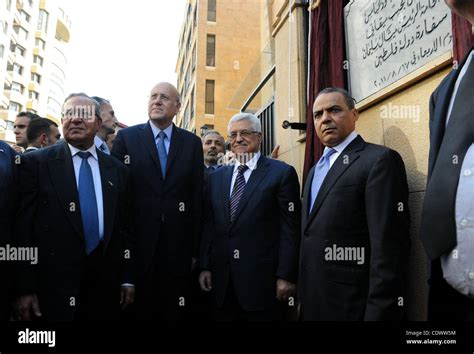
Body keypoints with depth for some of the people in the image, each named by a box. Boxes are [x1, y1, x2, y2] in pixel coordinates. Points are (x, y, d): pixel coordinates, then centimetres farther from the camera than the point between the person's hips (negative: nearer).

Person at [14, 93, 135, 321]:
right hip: (53, 285, -2)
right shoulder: (36, 162, -2)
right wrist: (25, 288, -7)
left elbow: (124, 226, 7)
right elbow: (22, 226, -5)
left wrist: (127, 278, 6)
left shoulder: (117, 169, 7)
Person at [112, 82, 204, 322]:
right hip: (137, 242, -1)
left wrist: (195, 248, 3)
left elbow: (197, 197, 4)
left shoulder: (192, 143, 5)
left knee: (175, 313, 12)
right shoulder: (126, 137, 2)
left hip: (178, 245, 1)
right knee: (138, 310, 13)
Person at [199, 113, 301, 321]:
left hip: (263, 280, -4)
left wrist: (286, 276, -11)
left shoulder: (282, 173, -4)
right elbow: (209, 225, 11)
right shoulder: (216, 177, 11)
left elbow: (291, 229, -8)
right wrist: (205, 266, 6)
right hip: (222, 281, 4)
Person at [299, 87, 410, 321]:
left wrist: (379, 313, -20)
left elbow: (389, 247, -19)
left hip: (351, 306, -7)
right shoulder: (316, 168, 14)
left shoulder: (380, 159, -12)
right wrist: (304, 296, 11)